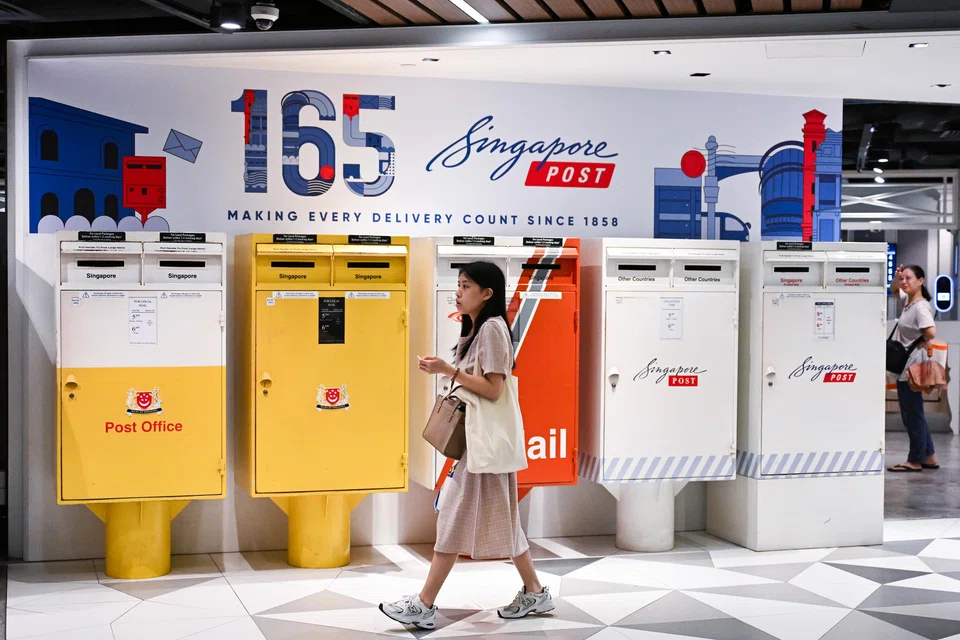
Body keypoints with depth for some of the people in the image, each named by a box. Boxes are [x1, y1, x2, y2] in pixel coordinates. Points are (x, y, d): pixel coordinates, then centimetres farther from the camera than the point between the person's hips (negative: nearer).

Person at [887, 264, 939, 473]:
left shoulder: (920, 306, -18)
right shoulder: (906, 301, 8)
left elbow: (931, 332, -33)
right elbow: (893, 290, 25)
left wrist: (921, 343, -12)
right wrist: (896, 278, 3)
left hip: (912, 368, -10)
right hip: (904, 368, 10)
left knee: (913, 415, -1)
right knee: (911, 414, 16)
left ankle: (915, 461, 8)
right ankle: (929, 457, 23)